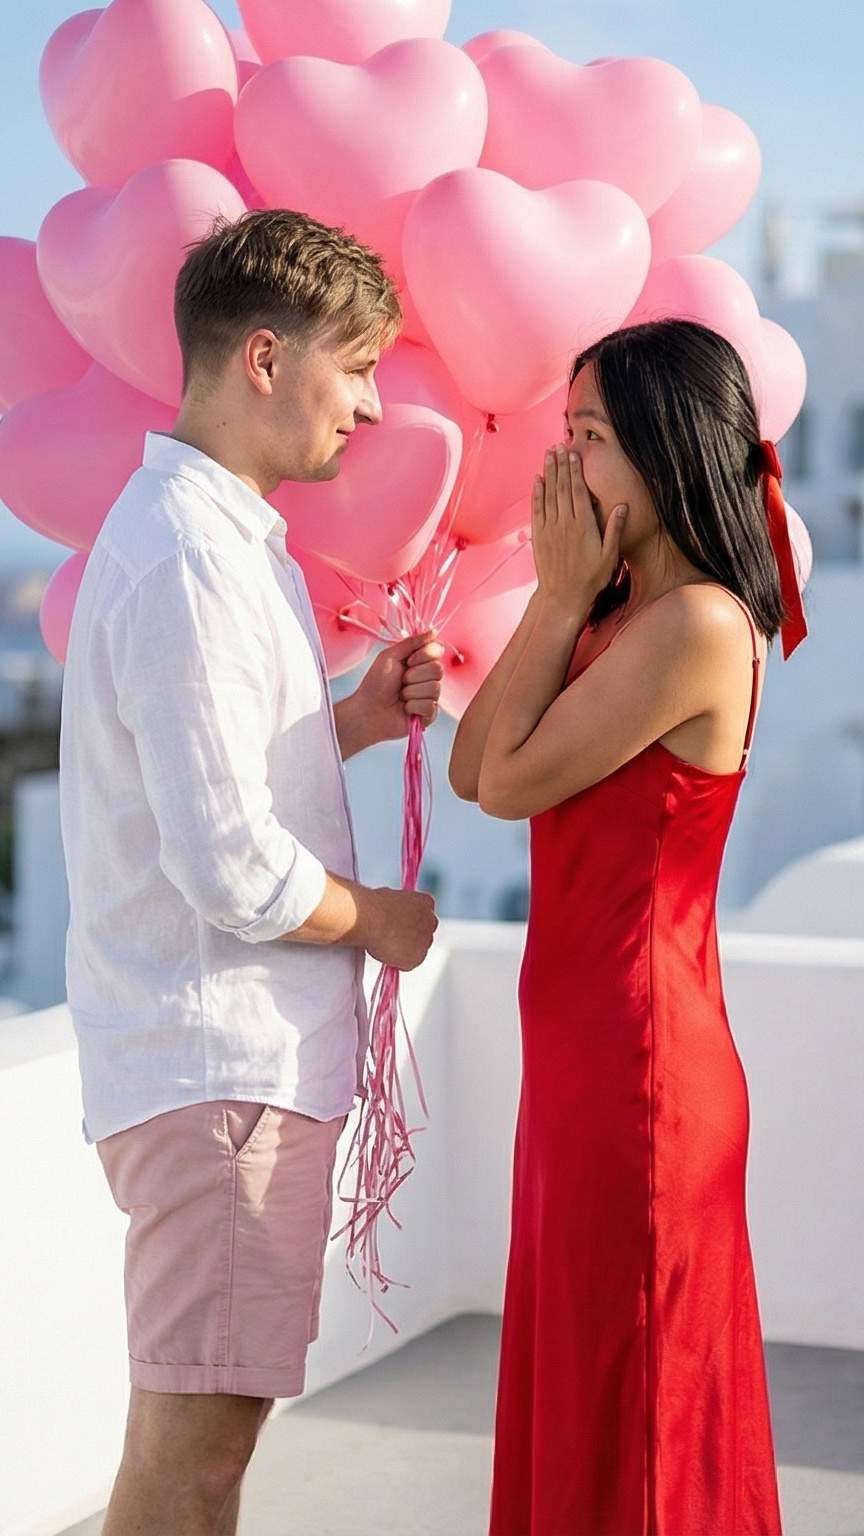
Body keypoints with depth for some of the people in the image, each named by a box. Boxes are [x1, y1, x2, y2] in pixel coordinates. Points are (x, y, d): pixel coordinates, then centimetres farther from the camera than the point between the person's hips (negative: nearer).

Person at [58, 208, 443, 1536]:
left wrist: (353, 722, 9)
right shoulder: (190, 562, -19)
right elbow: (231, 870, -23)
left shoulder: (214, 533, 15)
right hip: (221, 1058, -10)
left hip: (233, 1049, 10)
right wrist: (381, 919, -6)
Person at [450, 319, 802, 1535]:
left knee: (630, 1406, 3)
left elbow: (514, 781, -15)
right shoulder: (620, 617, 12)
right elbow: (472, 767, 7)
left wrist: (562, 594, -7)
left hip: (636, 1066, -9)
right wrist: (557, 598, 3)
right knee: (578, 1394, 18)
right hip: (583, 1054, 9)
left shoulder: (697, 626, -18)